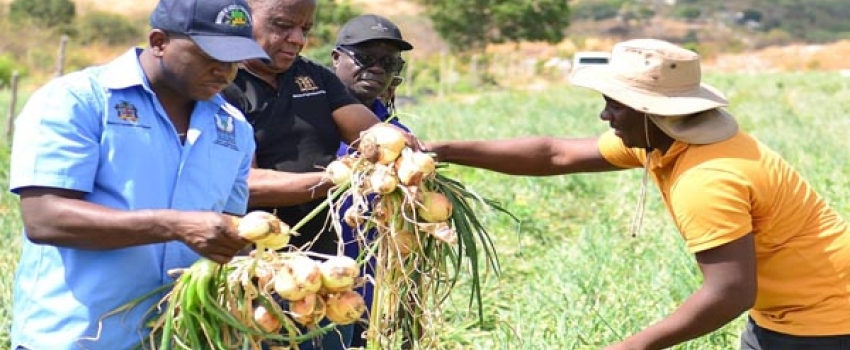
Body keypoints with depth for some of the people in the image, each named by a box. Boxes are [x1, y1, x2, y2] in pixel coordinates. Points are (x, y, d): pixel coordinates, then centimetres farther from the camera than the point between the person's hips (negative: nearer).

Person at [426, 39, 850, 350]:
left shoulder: (707, 181, -31)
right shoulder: (656, 136, -2)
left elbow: (730, 293, -32)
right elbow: (554, 155, 3)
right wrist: (443, 150, 1)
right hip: (779, 313, 9)